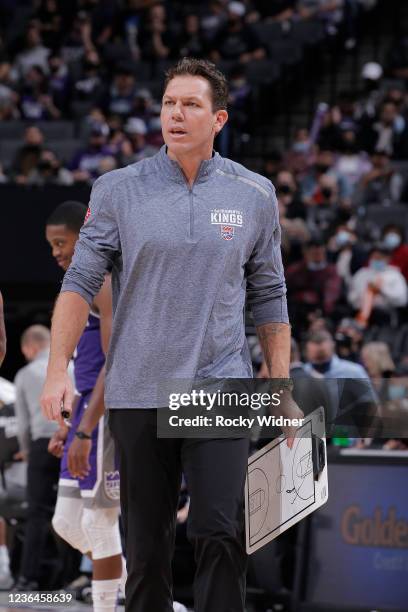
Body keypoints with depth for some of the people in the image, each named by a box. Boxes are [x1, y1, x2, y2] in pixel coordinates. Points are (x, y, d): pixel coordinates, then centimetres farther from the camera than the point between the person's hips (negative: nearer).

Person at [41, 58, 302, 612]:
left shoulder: (255, 195, 5)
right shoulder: (118, 190, 2)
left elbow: (269, 296, 12)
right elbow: (81, 282, 1)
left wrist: (283, 391, 9)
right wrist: (58, 370, -9)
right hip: (137, 395, 0)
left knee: (221, 532, -13)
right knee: (146, 545, 5)